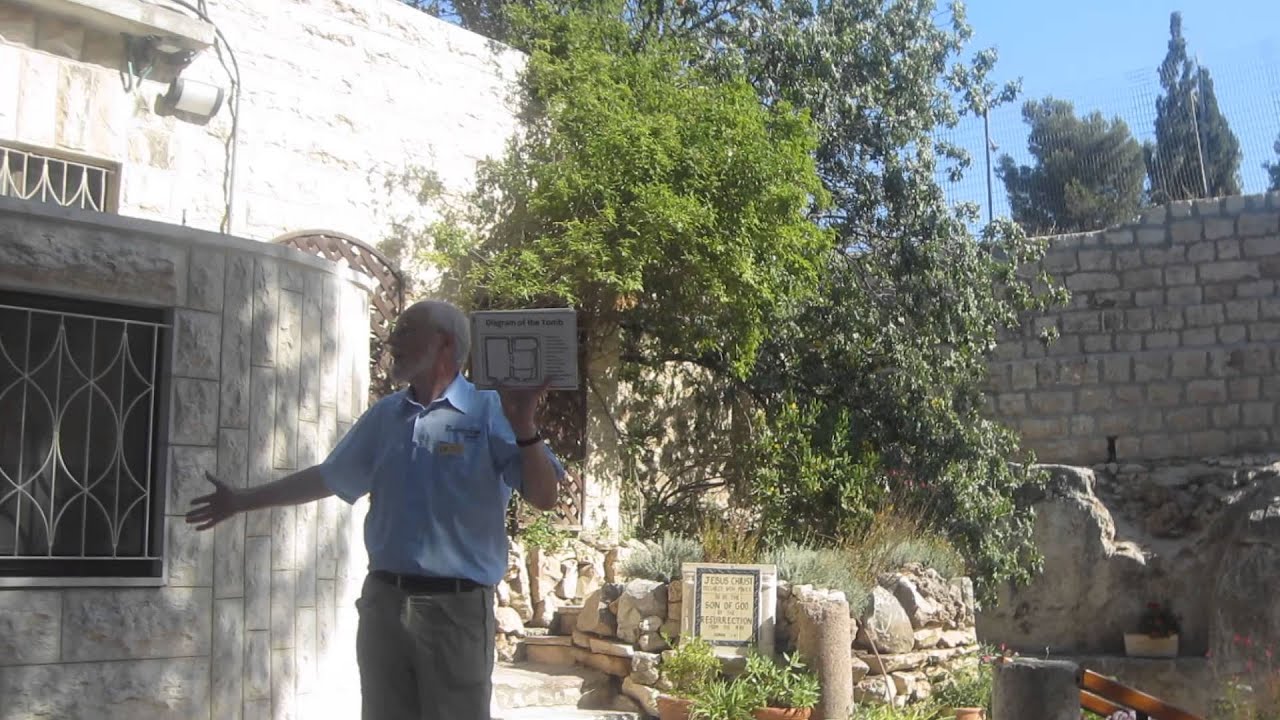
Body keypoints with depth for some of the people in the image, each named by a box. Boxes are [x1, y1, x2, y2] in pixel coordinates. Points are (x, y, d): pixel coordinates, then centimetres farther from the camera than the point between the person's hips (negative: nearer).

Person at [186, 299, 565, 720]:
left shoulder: (491, 412, -7)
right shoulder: (384, 416, 12)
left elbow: (545, 498, -14)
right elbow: (328, 479, 22)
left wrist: (523, 426, -29)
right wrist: (243, 500, 24)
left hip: (456, 607, -5)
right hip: (382, 601, 6)